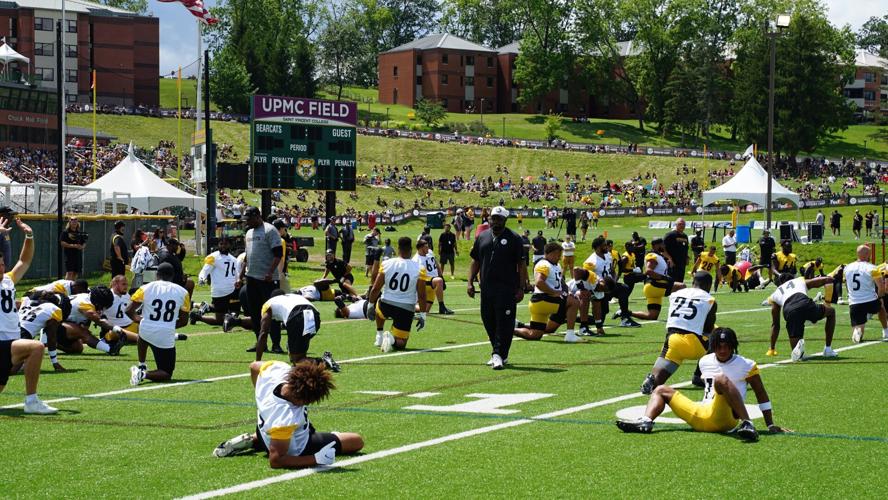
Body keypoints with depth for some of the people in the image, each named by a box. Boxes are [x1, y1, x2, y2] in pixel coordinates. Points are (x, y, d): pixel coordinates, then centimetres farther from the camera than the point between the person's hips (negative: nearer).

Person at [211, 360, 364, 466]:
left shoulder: (277, 368, -31)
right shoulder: (286, 418, -48)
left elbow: (254, 367, -4)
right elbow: (275, 461, -36)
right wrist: (317, 459, -37)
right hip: (296, 449, -7)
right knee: (357, 441, 0)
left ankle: (253, 440, 20)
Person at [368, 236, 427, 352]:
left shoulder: (386, 264, -6)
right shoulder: (419, 269, -9)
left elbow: (375, 289, -2)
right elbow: (421, 296, -8)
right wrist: (422, 315, 3)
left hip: (386, 306, 2)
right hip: (406, 310, -2)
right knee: (400, 343, 11)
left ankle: (379, 336, 31)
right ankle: (392, 339, -23)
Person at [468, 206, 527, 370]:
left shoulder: (513, 239, 0)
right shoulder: (482, 237, 14)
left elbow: (521, 265, -1)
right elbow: (475, 261, 18)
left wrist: (521, 288, -7)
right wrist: (470, 282, 9)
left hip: (507, 289, -5)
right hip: (486, 288, 5)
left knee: (504, 322, -9)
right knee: (488, 320, 9)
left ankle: (499, 354, -7)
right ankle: (499, 354, 21)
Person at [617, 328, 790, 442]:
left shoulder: (745, 365, 0)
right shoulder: (705, 362, 16)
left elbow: (761, 395, 4)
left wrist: (771, 426, 3)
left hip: (724, 417, -7)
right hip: (700, 416, 7)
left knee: (721, 379, -34)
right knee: (662, 390, 12)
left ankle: (747, 424, -43)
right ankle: (646, 422, -19)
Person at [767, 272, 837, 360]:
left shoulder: (774, 295, 36)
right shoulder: (801, 281, 37)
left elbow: (775, 324, 36)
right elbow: (828, 279, 31)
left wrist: (772, 349, 42)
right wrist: (827, 302, 41)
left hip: (789, 311, 1)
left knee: (796, 351, 11)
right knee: (831, 312, 32)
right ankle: (828, 349, 26)